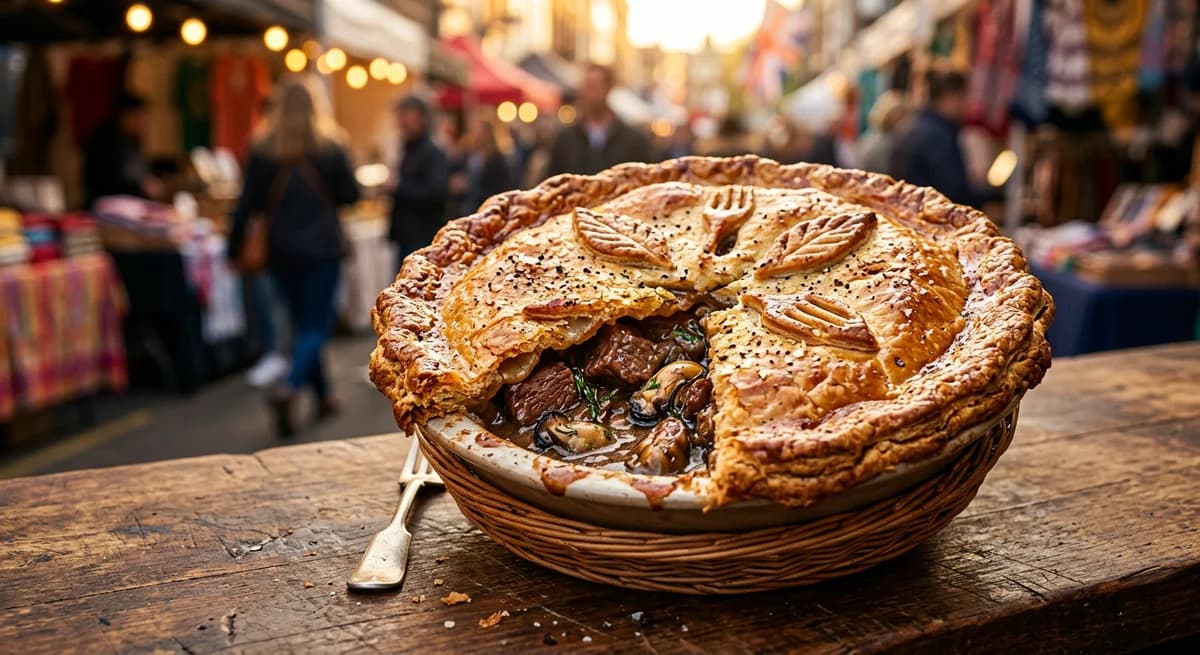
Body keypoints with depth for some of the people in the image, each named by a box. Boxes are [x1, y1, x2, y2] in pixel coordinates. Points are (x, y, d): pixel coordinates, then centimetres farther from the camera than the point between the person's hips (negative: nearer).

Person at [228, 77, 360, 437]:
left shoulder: (263, 150, -1)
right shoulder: (330, 147, -6)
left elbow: (249, 203, -3)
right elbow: (350, 194, 0)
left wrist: (235, 247, 3)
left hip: (282, 251, 3)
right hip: (322, 248, -2)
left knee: (302, 323, 15)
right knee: (316, 325, 1)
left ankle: (323, 396, 23)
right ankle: (289, 388, -22)